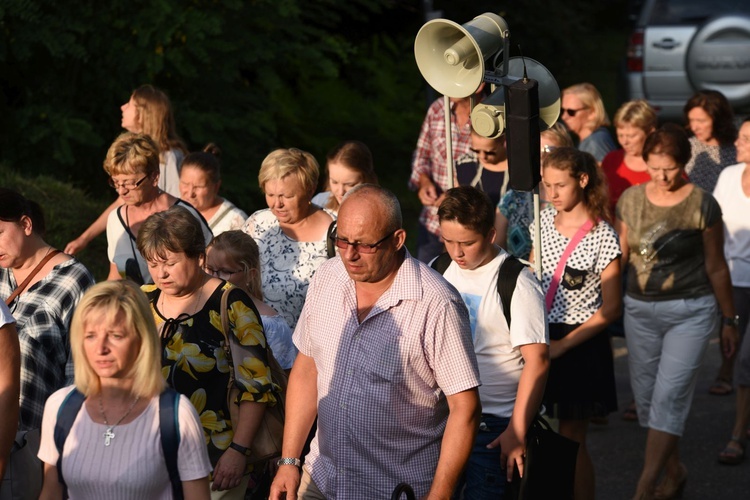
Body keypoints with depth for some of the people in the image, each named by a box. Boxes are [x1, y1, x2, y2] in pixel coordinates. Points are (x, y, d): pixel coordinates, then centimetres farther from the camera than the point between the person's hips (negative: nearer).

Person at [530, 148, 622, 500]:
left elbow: (611, 308, -11)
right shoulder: (543, 222, 4)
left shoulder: (601, 236, -12)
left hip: (579, 343, -5)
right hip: (539, 336, 5)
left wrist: (563, 345, -13)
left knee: (571, 441, 1)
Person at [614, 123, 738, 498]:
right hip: (640, 309, 4)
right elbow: (619, 254, 11)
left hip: (690, 311, -4)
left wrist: (729, 320, 7)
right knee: (646, 395, 9)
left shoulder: (702, 206, -7)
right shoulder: (631, 199, 1)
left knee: (669, 397, -12)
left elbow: (715, 266, 1)